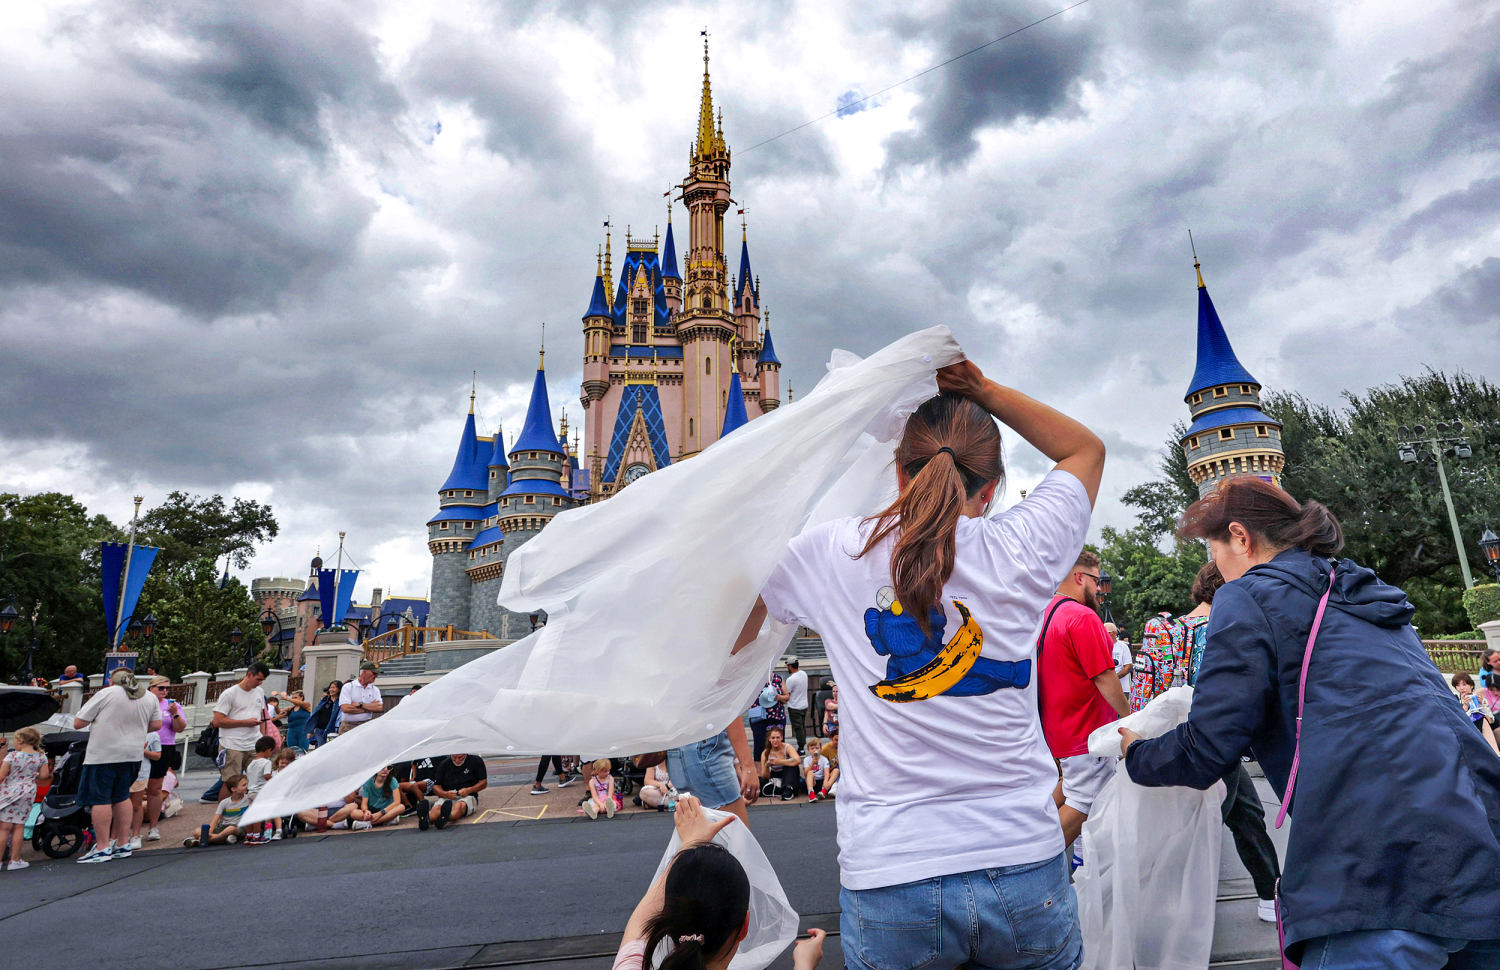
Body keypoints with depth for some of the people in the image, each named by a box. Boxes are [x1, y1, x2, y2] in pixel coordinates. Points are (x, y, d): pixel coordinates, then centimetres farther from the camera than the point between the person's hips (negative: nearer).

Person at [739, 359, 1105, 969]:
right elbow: (1086, 448, 15)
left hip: (889, 882, 0)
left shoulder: (834, 553, -6)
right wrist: (983, 389, 9)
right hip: (1026, 871, 1)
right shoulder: (1019, 551, -5)